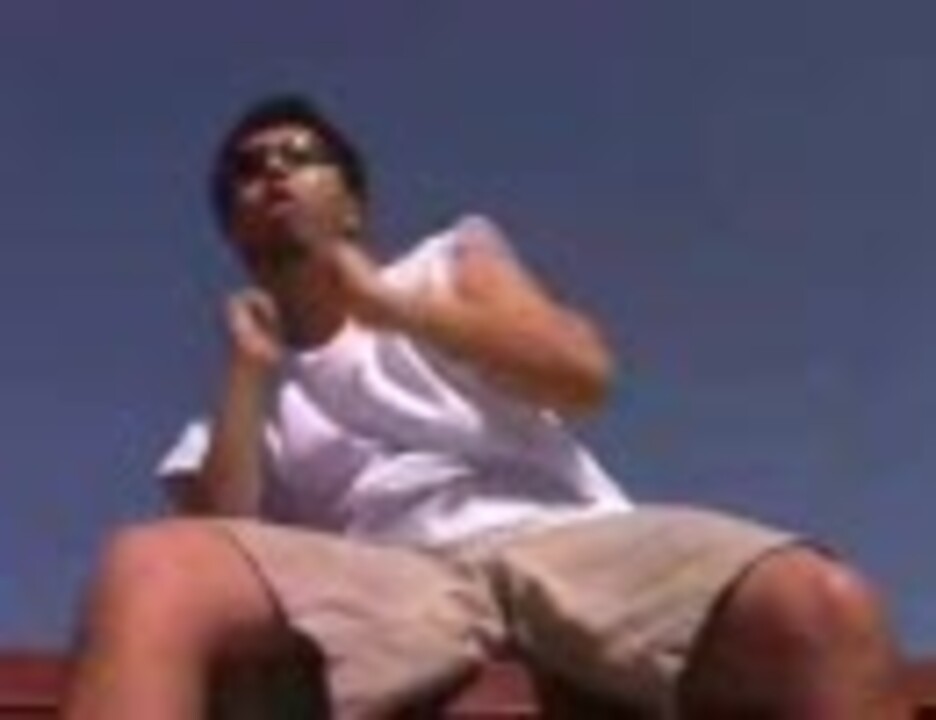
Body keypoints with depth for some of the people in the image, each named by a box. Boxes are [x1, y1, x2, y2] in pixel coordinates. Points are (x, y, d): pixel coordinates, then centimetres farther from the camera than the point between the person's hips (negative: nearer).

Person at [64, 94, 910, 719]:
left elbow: (584, 372, 8)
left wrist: (384, 301, 10)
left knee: (825, 607, -34)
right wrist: (251, 369, 11)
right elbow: (227, 554, 8)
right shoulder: (232, 415, 30)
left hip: (564, 541, 0)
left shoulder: (450, 258, 29)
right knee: (151, 575, -35)